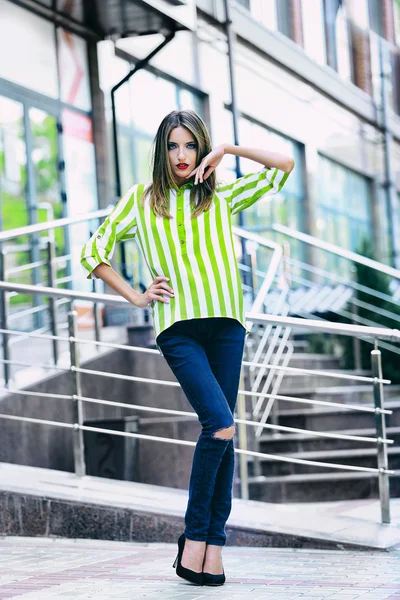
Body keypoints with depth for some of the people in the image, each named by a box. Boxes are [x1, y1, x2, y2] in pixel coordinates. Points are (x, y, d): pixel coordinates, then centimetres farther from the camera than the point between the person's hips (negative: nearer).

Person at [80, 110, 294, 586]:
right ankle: (195, 534, -7)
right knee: (221, 425, -19)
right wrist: (136, 297, 5)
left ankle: (214, 540, 4)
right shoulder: (140, 200, 11)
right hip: (178, 328, -3)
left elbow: (284, 166, 14)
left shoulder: (222, 198, 15)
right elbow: (93, 253, 15)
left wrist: (229, 149, 5)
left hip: (226, 324, 3)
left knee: (220, 432, -1)